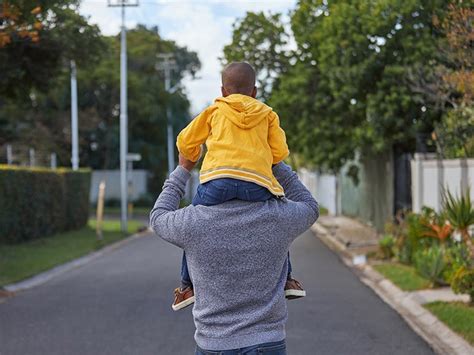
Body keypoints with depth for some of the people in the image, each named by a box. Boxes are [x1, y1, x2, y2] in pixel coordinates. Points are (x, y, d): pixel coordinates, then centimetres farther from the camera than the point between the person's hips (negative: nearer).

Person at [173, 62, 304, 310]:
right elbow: (280, 153, 17)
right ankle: (285, 279, 27)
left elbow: (185, 142, 24)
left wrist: (190, 159, 46)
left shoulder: (215, 110, 23)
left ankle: (189, 285, 20)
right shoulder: (267, 114, 24)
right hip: (257, 182, 1)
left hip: (218, 178, -1)